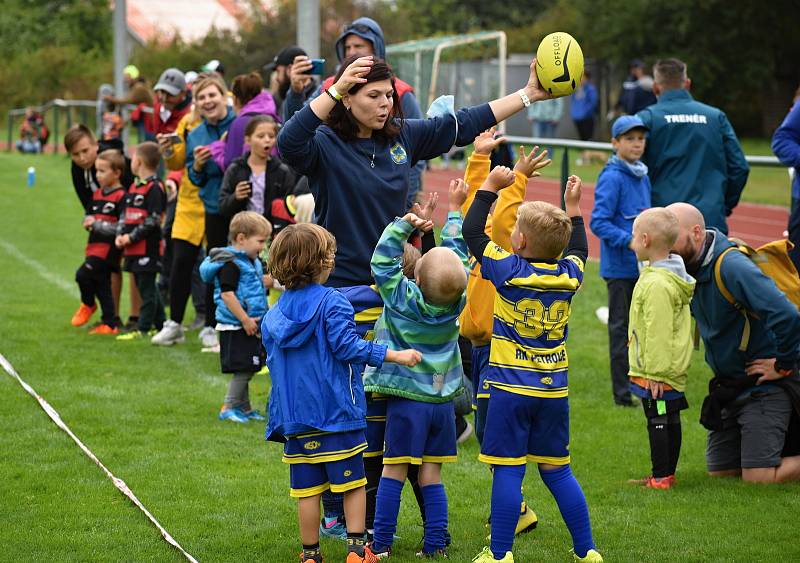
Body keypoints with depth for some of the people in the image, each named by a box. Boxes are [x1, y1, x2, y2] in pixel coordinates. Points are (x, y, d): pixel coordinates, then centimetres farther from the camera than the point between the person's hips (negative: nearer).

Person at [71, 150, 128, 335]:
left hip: (108, 248, -9)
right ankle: (110, 324, 18)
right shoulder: (97, 194, 12)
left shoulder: (121, 196, -14)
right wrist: (88, 221, -2)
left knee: (83, 274, -17)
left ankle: (88, 304, 10)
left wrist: (97, 224, -17)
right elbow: (88, 216, 23)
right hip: (94, 246, 9)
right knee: (102, 286, 11)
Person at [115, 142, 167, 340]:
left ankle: (143, 329, -2)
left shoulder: (154, 188, -12)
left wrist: (131, 237, -17)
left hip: (148, 248, -9)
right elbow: (125, 214, 21)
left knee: (147, 288, -4)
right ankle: (160, 325, 21)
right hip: (133, 249, 9)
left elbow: (153, 220, -17)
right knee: (146, 287, 14)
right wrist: (120, 235, 4)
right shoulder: (134, 187, 16)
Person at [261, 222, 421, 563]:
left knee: (307, 489, 9)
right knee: (352, 482, 5)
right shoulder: (331, 302, -10)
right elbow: (347, 346, -17)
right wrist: (395, 355, -13)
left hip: (294, 418, 5)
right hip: (336, 410, -5)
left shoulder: (273, 315, 9)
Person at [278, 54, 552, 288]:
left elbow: (463, 124, 11)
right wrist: (337, 89, -40)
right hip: (340, 284, -6)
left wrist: (528, 94, 10)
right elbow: (288, 143, -34)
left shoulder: (402, 135, 5)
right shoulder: (324, 144, -13)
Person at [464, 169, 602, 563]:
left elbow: (472, 232, -2)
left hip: (511, 388, -5)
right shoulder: (568, 276, 1)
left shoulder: (509, 271, -11)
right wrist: (572, 207, 33)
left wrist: (490, 187, 5)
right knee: (557, 471, 12)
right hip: (554, 390, 5)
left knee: (508, 471, -3)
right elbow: (578, 249, 25)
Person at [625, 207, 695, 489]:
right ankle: (666, 474, 23)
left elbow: (659, 333, -23)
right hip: (672, 371, 10)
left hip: (656, 373, -10)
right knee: (670, 422, 15)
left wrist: (655, 373, -19)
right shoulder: (672, 276, 11)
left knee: (659, 423, -4)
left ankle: (661, 476, 1)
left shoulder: (657, 284, -23)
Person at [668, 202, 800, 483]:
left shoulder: (732, 267, -26)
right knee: (719, 473, 12)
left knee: (758, 478, -15)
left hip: (765, 384, -9)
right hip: (729, 386, 9)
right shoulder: (689, 268, 2)